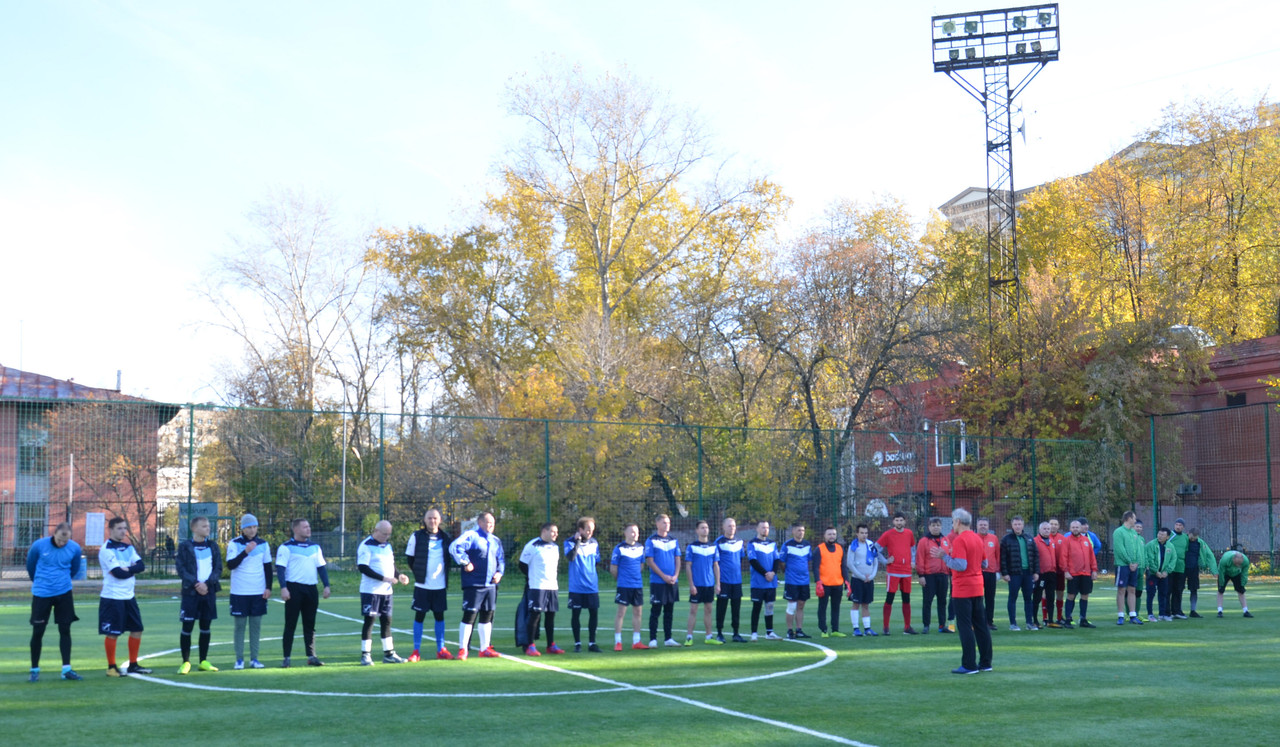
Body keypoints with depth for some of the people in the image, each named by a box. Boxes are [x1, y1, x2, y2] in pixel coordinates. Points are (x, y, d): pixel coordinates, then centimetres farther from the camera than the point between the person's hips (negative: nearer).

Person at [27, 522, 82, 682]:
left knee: (65, 630, 0)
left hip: (64, 593, 1)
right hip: (41, 594, -1)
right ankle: (34, 669, 13)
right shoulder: (39, 545, -12)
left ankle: (66, 669, 4)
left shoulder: (74, 548, -7)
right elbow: (30, 566, 6)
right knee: (38, 631, 1)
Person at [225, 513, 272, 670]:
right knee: (240, 625, 0)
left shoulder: (263, 544, 8)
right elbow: (230, 564, -14)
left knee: (256, 625, 4)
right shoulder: (234, 544, -2)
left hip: (258, 592, 3)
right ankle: (239, 660, 6)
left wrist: (268, 588, 5)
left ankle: (254, 659, 10)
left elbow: (268, 568, 13)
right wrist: (246, 551, -23)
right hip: (239, 593, -3)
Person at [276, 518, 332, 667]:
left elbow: (321, 567, 17)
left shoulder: (315, 547, 14)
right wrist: (283, 588, -18)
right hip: (294, 588, -5)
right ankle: (287, 657, 3)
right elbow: (280, 568, -8)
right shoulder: (286, 547, -3)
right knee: (290, 624, -1)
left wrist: (326, 586, 8)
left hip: (311, 588, 5)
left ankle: (311, 656, 13)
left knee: (310, 624, 8)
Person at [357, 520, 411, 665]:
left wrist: (399, 576, 2)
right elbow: (363, 568, -19)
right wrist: (384, 578, -23)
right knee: (369, 620, -5)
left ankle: (389, 654, 18)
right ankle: (365, 655, 1)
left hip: (386, 590, 7)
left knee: (386, 620, 11)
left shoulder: (387, 545, 14)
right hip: (370, 591, -7)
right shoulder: (366, 546, -11)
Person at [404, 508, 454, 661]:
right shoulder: (417, 536, -3)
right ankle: (416, 651, 5)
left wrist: (444, 570, 6)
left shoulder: (446, 538, 4)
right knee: (419, 616, 0)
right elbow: (409, 558, 3)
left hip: (440, 585, 3)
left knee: (439, 616, 9)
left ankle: (441, 649, 16)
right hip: (422, 585, -3)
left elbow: (451, 557, 17)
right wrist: (418, 573, 1)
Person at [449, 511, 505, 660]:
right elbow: (455, 547, -20)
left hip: (491, 585, 7)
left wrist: (500, 572, 8)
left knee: (487, 616, 12)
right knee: (469, 615, -7)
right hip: (474, 585, -7)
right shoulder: (471, 536, -7)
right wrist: (466, 562, -19)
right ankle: (462, 649, 0)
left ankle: (485, 648, 21)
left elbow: (501, 559, 26)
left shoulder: (496, 540, 17)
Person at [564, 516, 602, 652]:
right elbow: (570, 557, -24)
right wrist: (577, 541, -25)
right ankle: (577, 643, 12)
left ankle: (592, 643, 14)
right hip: (576, 587, -4)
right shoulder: (570, 542, -6)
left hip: (592, 586, 4)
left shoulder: (594, 543, 7)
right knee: (576, 614, 2)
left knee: (594, 613, 3)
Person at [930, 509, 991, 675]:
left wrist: (944, 557, -14)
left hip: (963, 589, -8)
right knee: (981, 625, 11)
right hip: (978, 588, 8)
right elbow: (984, 562, 19)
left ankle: (969, 665, -5)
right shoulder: (977, 539, 12)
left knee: (965, 626, -4)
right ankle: (985, 662, 15)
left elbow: (960, 565, -24)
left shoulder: (960, 540, -15)